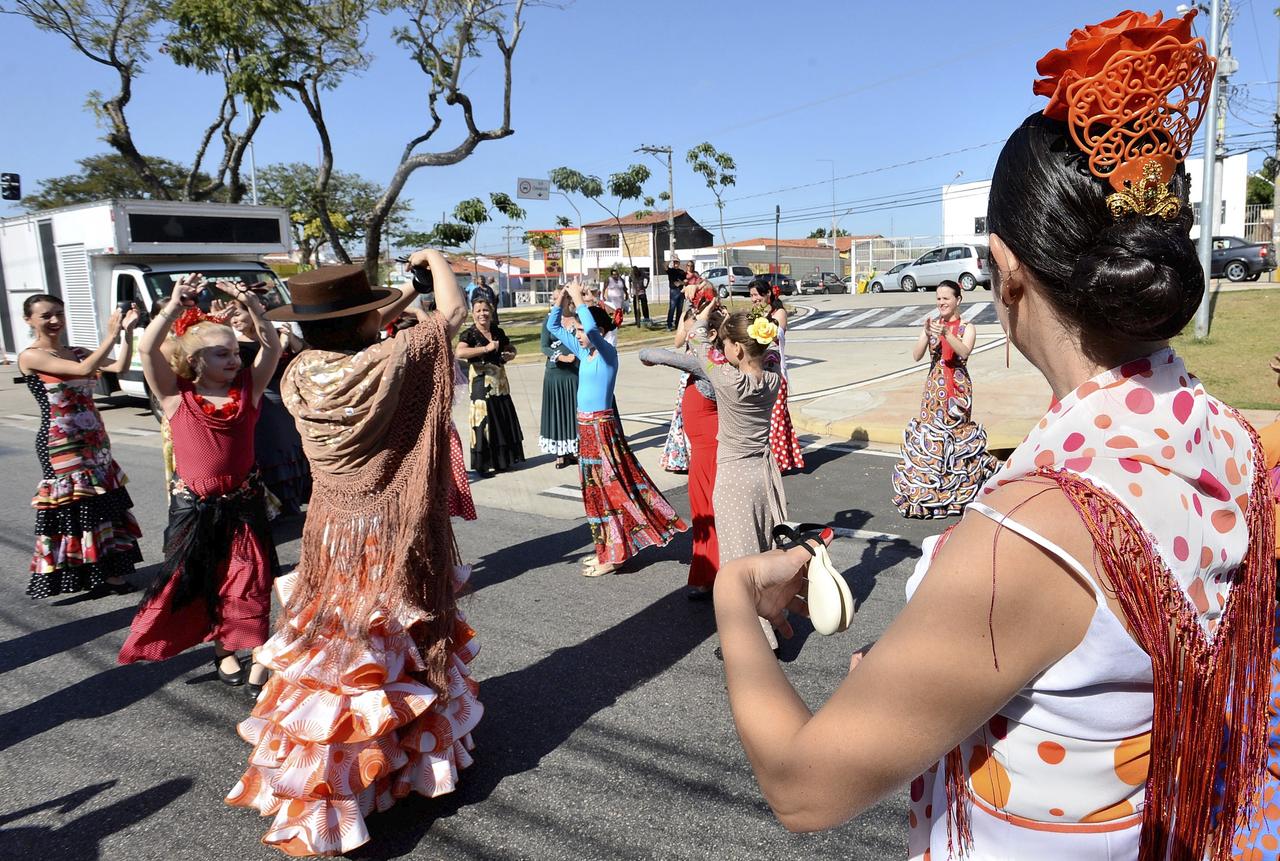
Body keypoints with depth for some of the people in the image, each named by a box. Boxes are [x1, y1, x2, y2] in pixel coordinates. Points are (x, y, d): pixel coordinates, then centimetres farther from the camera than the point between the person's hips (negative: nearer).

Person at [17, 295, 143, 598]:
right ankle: (84, 575, 10)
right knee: (72, 508, 0)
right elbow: (83, 370, -24)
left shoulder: (77, 352, 9)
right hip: (61, 446, -7)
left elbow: (120, 367, -5)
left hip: (94, 441, 7)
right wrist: (111, 335, -24)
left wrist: (128, 331, -15)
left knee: (101, 504, 10)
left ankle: (107, 571, 20)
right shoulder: (30, 357, -10)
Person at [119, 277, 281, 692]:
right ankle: (223, 651, 32)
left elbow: (271, 345, -9)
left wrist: (251, 304, -20)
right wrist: (176, 306, -26)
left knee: (251, 583, 2)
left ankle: (258, 657, 11)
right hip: (194, 507, 0)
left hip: (243, 504, 0)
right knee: (202, 582, 13)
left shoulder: (247, 388, -1)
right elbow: (147, 348, -18)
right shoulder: (176, 395, -5)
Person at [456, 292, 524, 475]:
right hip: (481, 383, -6)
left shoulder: (498, 332, 8)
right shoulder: (469, 334, -9)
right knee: (484, 421, -3)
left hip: (500, 382, 6)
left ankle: (502, 459, 26)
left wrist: (510, 354, 0)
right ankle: (482, 464, 7)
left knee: (503, 420, 11)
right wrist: (486, 348, -27)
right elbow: (460, 353, -29)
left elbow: (511, 348, 24)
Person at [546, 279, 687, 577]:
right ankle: (607, 549, 25)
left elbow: (593, 331, -35)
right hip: (586, 425, 9)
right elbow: (554, 328, 17)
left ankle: (611, 556, 7)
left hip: (601, 426, -9)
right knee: (596, 488, 14)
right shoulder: (584, 352, 8)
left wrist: (578, 299, -26)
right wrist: (559, 301, 3)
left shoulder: (607, 353, -13)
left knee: (606, 487, -2)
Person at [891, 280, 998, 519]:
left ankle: (959, 488, 15)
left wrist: (946, 334, -35)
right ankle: (929, 488, 12)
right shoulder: (931, 324, 5)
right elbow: (916, 355, -5)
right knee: (931, 431, 3)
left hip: (958, 389, -3)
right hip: (934, 387, 3)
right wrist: (927, 334, -21)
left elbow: (964, 352, -22)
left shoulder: (967, 328, -2)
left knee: (956, 432, 0)